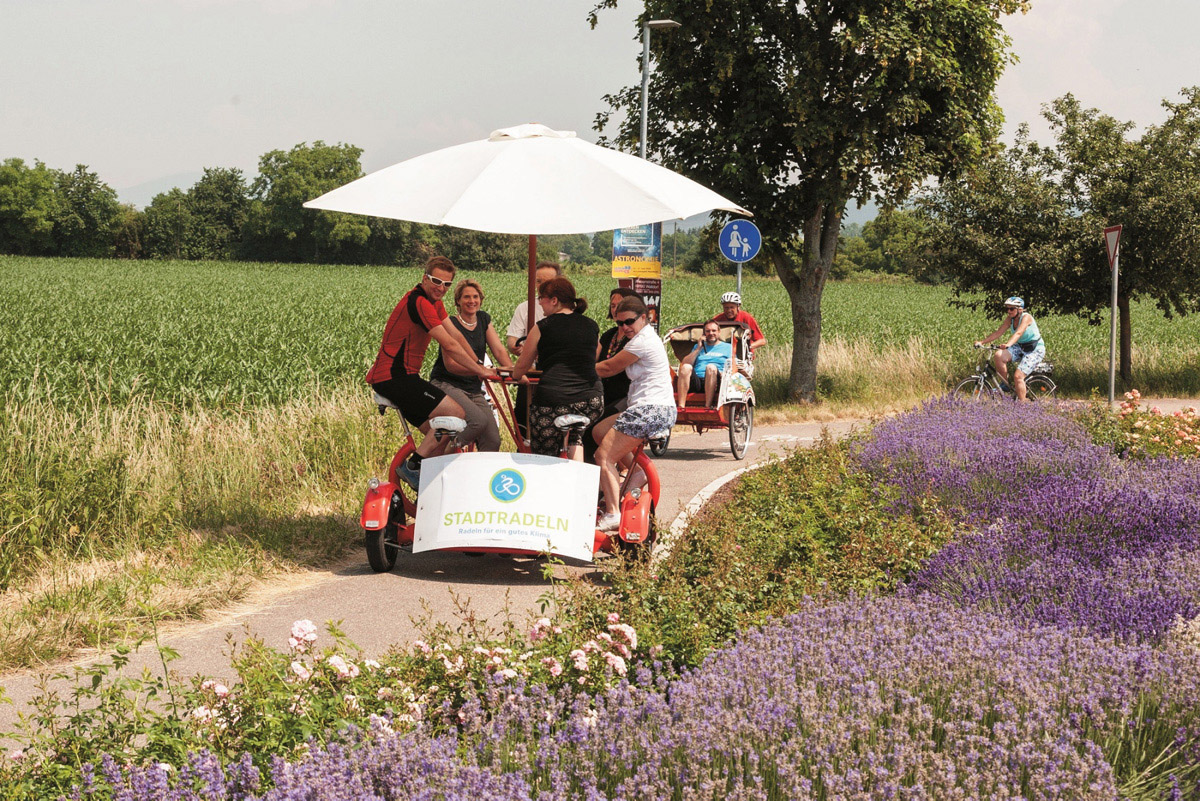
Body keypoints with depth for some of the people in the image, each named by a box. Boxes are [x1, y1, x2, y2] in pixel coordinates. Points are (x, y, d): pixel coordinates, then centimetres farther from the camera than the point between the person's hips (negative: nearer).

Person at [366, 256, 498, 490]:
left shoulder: (434, 302, 15)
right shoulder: (419, 302, -18)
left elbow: (456, 336, 13)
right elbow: (450, 345, -21)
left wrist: (480, 366, 5)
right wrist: (479, 371, -16)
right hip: (393, 377, -10)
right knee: (455, 414, -17)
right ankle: (411, 466, -15)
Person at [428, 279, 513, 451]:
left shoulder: (483, 319, 9)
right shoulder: (451, 324, -11)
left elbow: (499, 350, 2)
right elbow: (451, 364, -19)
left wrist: (513, 370, -19)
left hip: (474, 390, 6)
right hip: (446, 385, -6)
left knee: (493, 441, -9)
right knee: (479, 420, -31)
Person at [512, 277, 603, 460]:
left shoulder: (543, 327, 2)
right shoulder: (592, 326, 13)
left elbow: (521, 368, 13)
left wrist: (514, 375, 37)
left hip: (552, 401, -4)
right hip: (590, 400, 4)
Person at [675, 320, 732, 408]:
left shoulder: (728, 347, 20)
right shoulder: (698, 346, 28)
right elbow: (684, 363, 15)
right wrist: (698, 349, 8)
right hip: (696, 381, 3)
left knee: (711, 367, -34)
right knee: (686, 367, -27)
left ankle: (707, 407, -40)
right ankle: (681, 406, -37)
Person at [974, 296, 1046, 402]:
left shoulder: (1026, 317, -20)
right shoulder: (1010, 319, 1)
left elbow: (1018, 333, -36)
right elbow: (998, 332, -4)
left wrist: (1008, 344, -53)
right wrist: (982, 342, -15)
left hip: (1035, 350, -7)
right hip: (1020, 348, 7)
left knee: (1018, 376, -22)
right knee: (998, 355, -18)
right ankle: (1005, 384, -4)